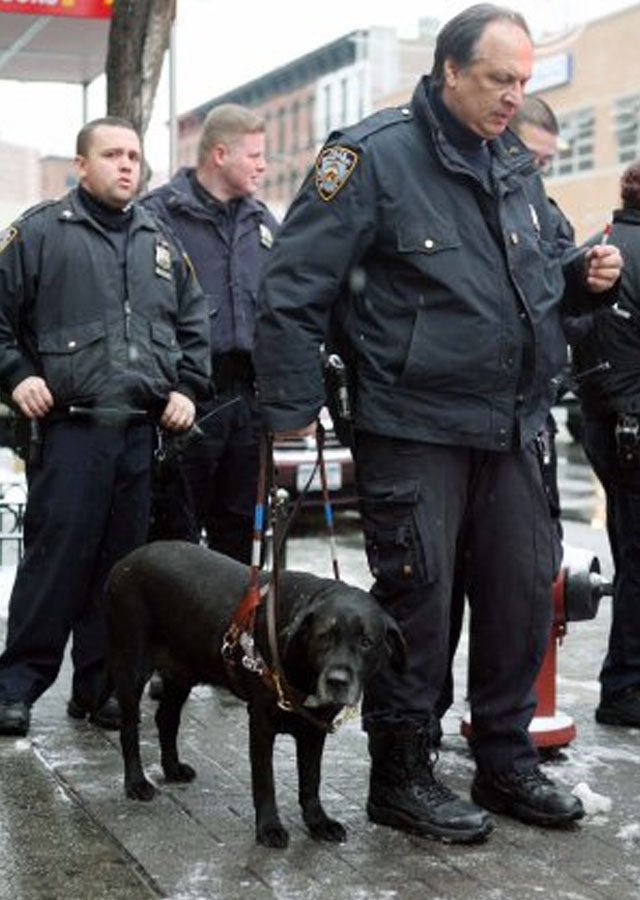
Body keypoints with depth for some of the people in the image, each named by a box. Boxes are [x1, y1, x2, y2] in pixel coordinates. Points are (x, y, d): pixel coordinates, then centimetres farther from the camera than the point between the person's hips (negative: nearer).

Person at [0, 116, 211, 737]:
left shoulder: (160, 243, 18)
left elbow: (192, 326, 24)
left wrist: (186, 388, 11)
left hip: (141, 430, 5)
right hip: (68, 427, -5)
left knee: (121, 562, 7)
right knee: (55, 554, -8)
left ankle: (99, 685, 17)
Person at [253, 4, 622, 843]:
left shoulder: (516, 164, 12)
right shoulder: (374, 154, -10)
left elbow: (541, 269, 26)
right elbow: (293, 288, -13)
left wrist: (585, 274, 3)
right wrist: (294, 410, -14)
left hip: (509, 429, 7)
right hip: (414, 428, -7)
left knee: (524, 593, 11)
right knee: (417, 598, -1)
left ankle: (506, 763, 26)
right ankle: (400, 773, 16)